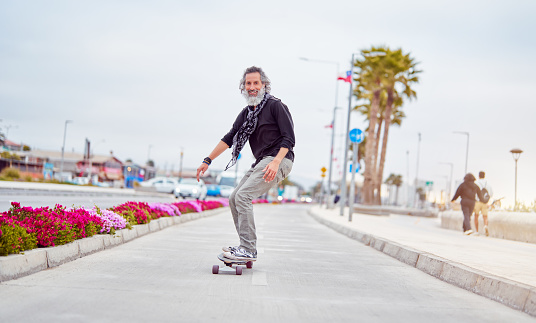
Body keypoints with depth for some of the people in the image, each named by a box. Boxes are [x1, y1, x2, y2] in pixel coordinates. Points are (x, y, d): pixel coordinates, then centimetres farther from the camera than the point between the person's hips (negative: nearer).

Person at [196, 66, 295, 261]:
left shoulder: (275, 106, -7)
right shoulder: (246, 113, 16)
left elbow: (289, 138, -14)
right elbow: (229, 139, 17)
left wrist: (275, 162, -28)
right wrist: (208, 161, 11)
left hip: (279, 160, -9)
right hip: (261, 162, 9)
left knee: (243, 196, -21)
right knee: (234, 199, 4)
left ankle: (248, 250, -20)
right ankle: (246, 247, 7)